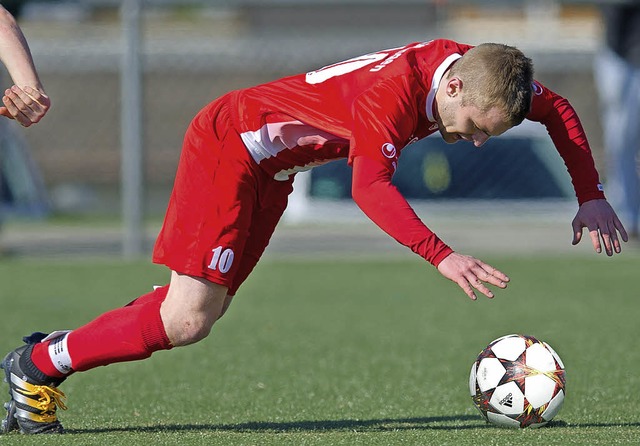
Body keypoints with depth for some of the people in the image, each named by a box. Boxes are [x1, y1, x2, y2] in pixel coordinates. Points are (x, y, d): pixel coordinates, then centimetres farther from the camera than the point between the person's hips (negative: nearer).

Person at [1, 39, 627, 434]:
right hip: (228, 141, -9)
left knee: (199, 313, 5)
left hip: (269, 170, 9)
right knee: (186, 319, -15)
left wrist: (591, 198, 2)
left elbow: (557, 111, 8)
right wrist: (441, 258, -53)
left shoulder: (477, 70, -7)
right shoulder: (392, 92, -33)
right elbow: (370, 188, -44)